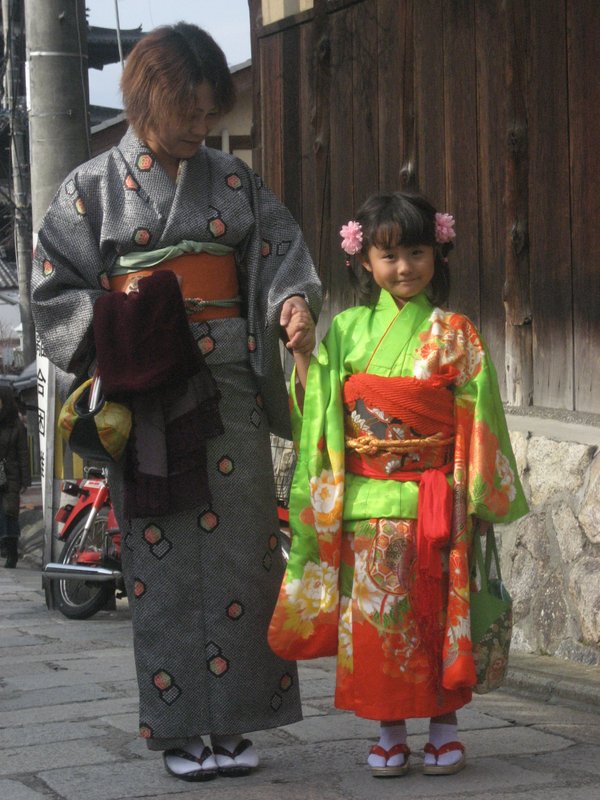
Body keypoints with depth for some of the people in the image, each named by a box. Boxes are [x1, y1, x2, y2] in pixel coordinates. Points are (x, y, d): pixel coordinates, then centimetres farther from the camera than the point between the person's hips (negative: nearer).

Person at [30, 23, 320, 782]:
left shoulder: (232, 180, 10)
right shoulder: (93, 187, 4)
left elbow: (281, 254, 7)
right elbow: (53, 292, 3)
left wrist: (294, 304, -15)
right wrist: (122, 326, -12)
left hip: (228, 389, 2)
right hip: (143, 395, -2)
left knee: (238, 552, 1)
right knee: (163, 561, -1)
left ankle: (232, 723, 8)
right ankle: (179, 729, 8)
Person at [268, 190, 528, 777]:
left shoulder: (453, 333, 0)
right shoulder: (347, 330, 6)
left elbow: (477, 419, -1)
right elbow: (319, 410, 7)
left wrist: (478, 496, -4)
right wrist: (302, 353, -6)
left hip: (433, 502, -2)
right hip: (365, 503, 2)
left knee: (437, 612, 1)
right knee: (372, 613, 2)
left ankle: (444, 727, 15)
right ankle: (389, 732, 13)